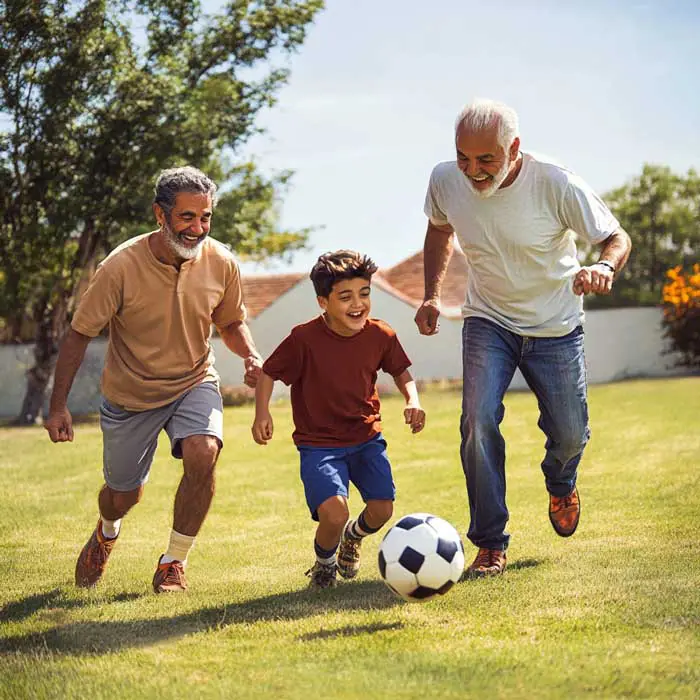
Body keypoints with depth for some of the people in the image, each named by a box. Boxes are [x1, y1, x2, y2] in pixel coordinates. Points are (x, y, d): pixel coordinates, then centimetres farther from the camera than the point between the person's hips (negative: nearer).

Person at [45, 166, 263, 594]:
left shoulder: (221, 264, -15)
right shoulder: (121, 266, -24)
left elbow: (231, 323, 5)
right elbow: (80, 334, -13)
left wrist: (253, 357, -16)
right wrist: (59, 406, -12)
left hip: (195, 382, 1)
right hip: (130, 393, -1)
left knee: (203, 454, -29)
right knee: (124, 494, 12)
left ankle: (174, 564, -9)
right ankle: (106, 534, 54)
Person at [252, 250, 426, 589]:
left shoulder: (380, 336, -7)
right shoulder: (304, 338, -17)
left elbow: (401, 371, 12)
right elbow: (268, 373, -4)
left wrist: (413, 401, -6)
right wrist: (262, 412, -18)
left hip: (367, 437, 4)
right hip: (319, 443, -4)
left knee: (382, 510, -7)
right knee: (334, 514, -22)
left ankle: (354, 536, 33)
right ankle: (324, 561, 15)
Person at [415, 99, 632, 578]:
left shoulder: (556, 185, -26)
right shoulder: (446, 181, -16)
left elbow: (616, 238, -16)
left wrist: (604, 267, -39)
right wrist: (432, 295, -1)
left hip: (556, 327, -1)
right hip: (487, 322, 1)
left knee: (570, 434, 5)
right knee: (479, 420, -20)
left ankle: (561, 484, 44)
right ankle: (490, 545, -7)